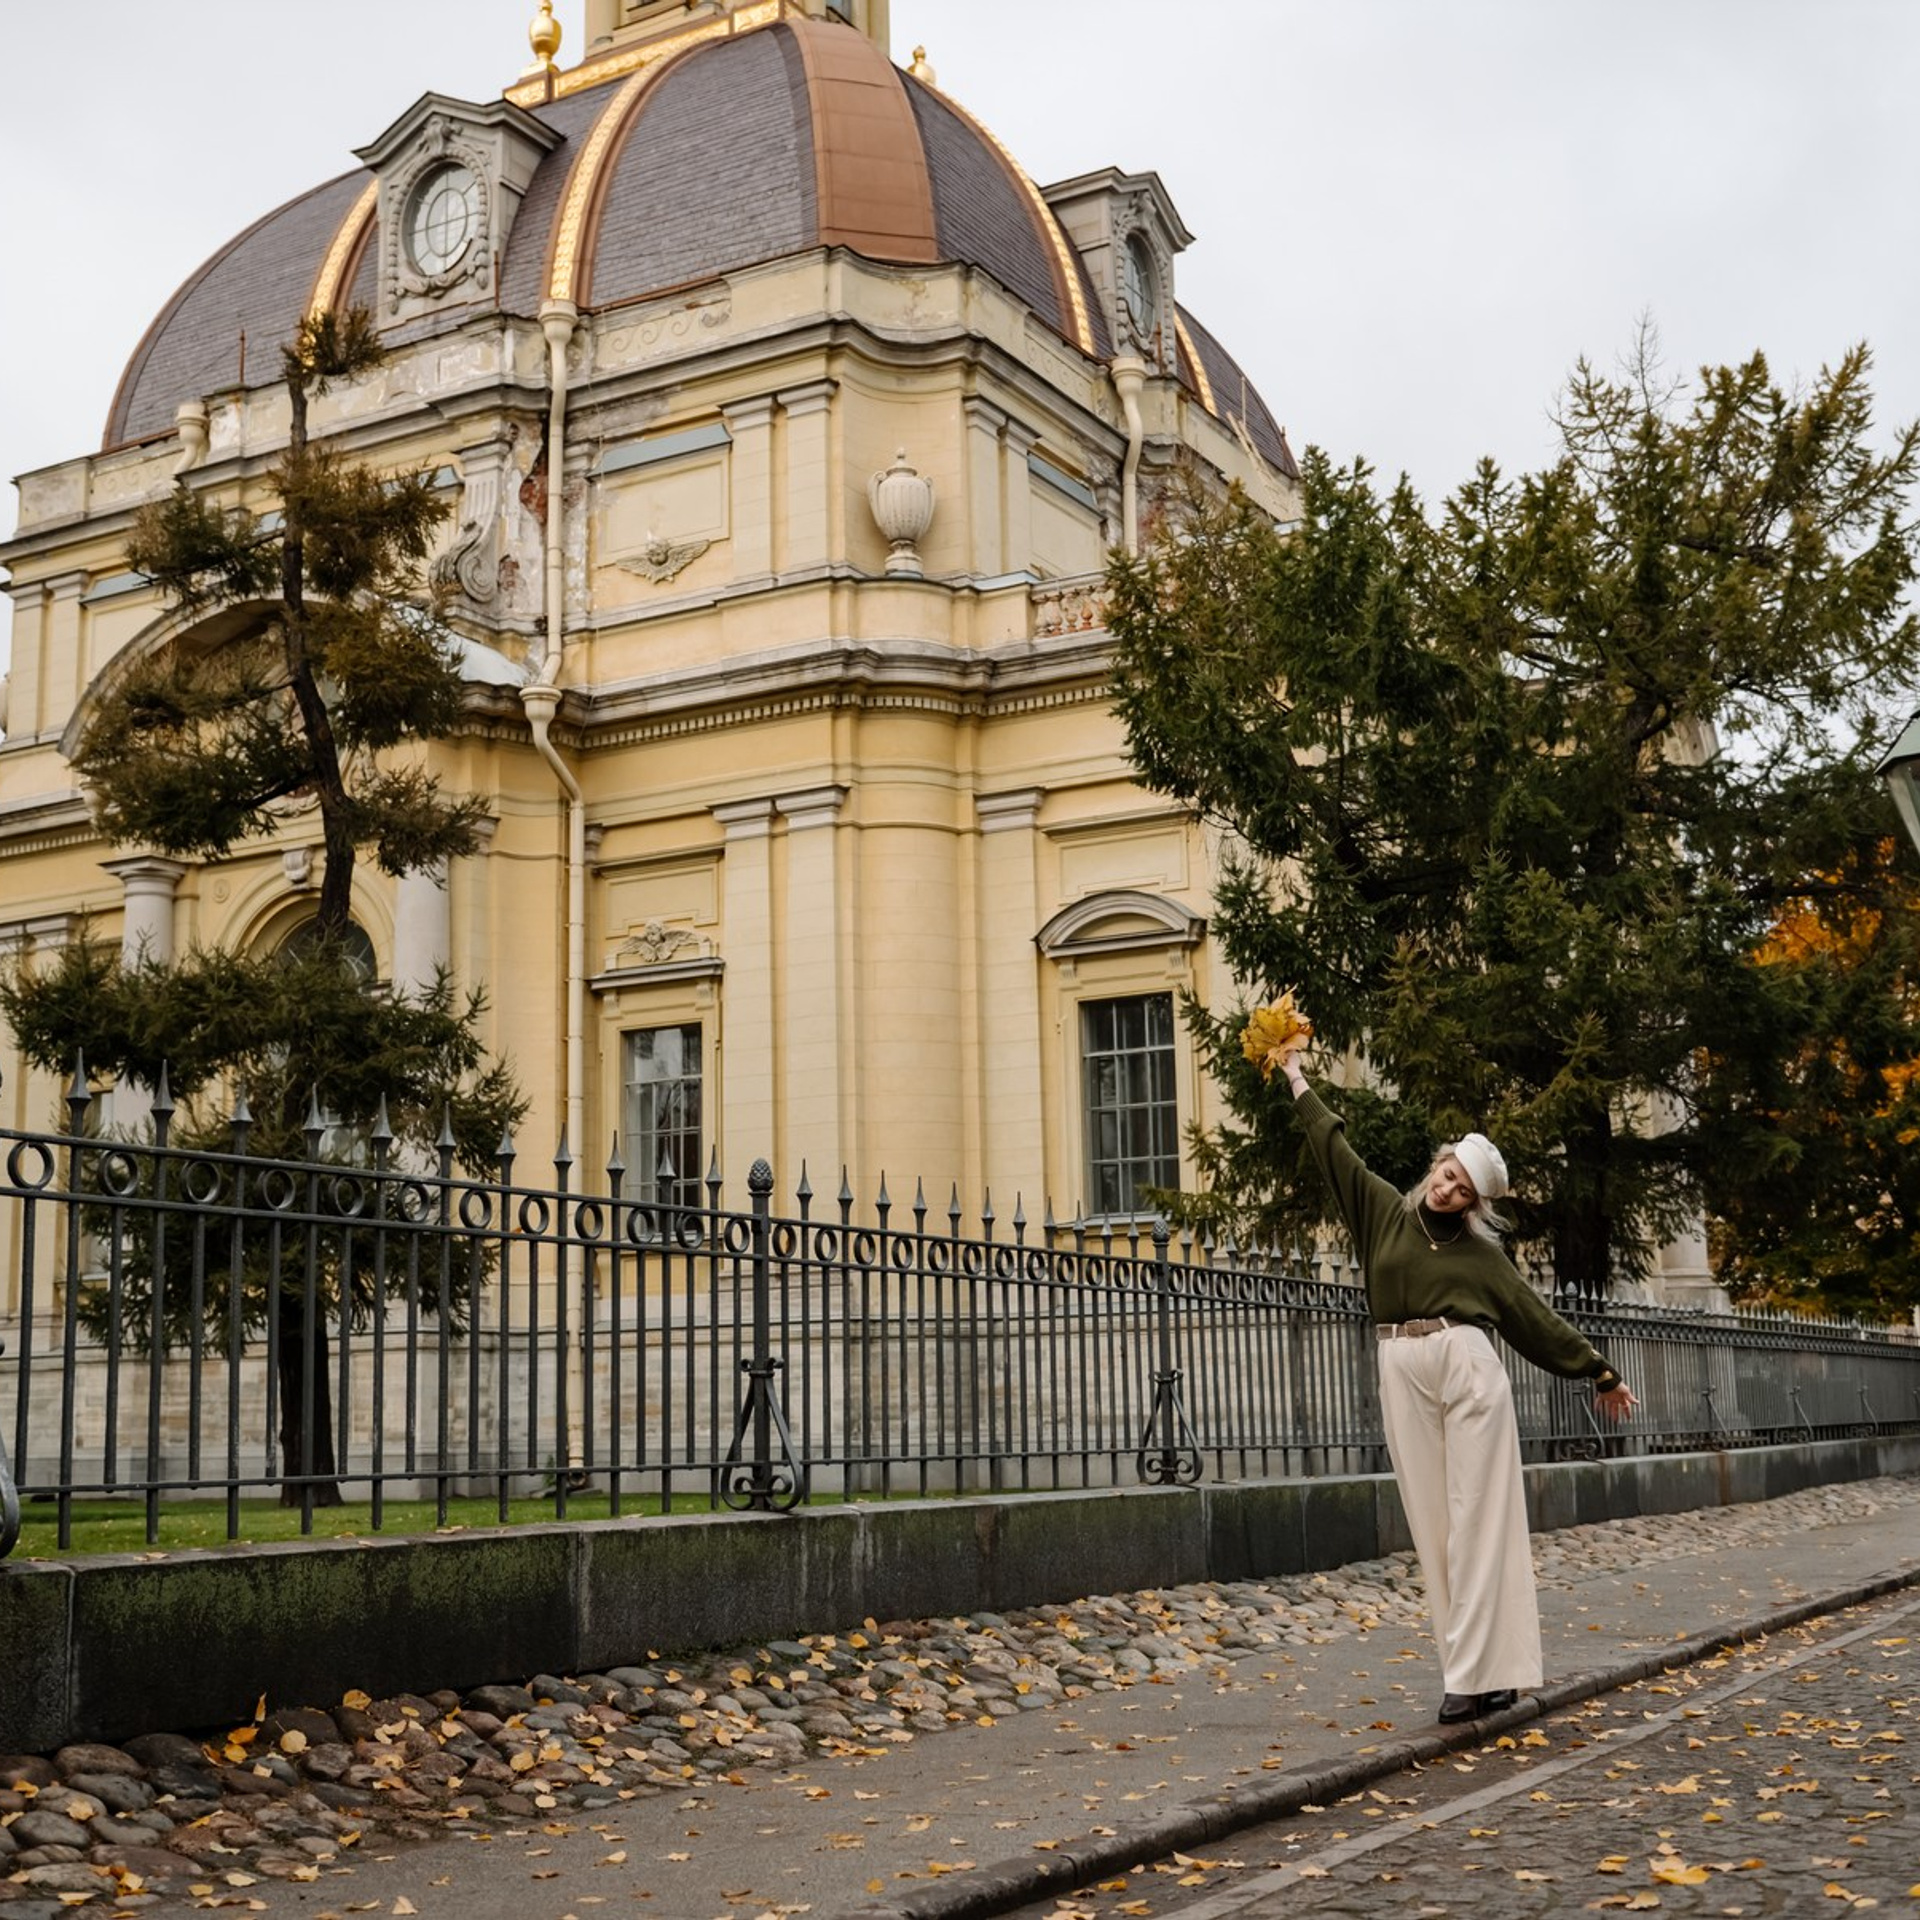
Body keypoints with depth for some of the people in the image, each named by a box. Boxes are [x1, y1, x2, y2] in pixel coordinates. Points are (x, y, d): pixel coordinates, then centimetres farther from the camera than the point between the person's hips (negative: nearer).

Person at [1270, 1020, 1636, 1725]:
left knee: (1476, 1518, -6)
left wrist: (1599, 1372, 14)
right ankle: (1473, 1665, 5)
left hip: (1469, 1373, -2)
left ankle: (1480, 1672, -7)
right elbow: (1336, 1150, 14)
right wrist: (1296, 1077, 16)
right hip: (1404, 1378, 2)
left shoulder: (1481, 1252, 9)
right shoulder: (1386, 1211, 11)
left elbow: (1536, 1314, 13)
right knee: (1432, 1522, 1)